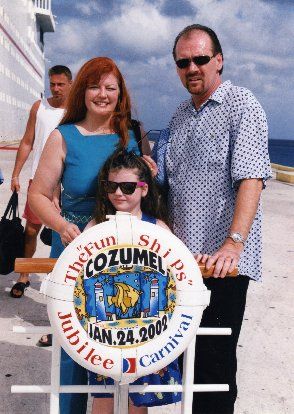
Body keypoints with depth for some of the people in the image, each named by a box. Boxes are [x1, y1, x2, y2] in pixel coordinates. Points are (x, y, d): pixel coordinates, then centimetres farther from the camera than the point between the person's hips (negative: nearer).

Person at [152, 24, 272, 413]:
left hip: (222, 260, -7)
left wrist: (234, 242, -28)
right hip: (181, 256, 7)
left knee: (214, 360, 2)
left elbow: (251, 178, -18)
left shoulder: (242, 105, -7)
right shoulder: (180, 114, 15)